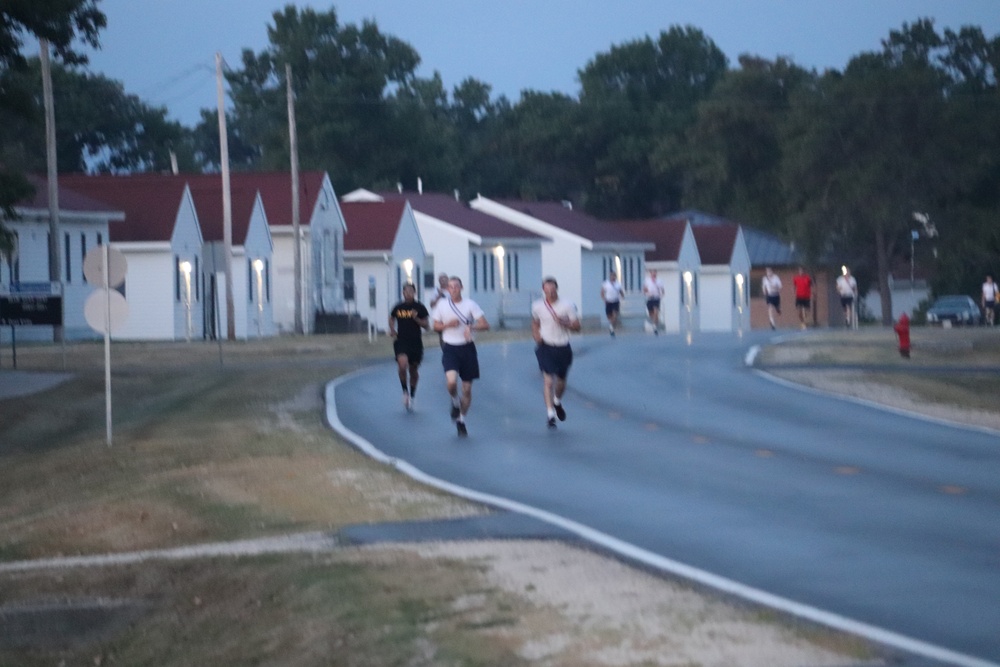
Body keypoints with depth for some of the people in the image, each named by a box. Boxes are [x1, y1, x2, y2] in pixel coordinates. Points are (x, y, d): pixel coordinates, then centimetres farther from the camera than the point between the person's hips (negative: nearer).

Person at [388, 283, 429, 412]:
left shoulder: (420, 308, -1)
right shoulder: (398, 308, 2)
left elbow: (426, 326, 2)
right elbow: (391, 319, 21)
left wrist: (417, 319, -15)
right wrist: (392, 330, 4)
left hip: (416, 342, 1)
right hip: (401, 341, -1)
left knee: (414, 370, 11)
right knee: (402, 364, -24)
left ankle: (412, 396, 28)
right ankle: (405, 391, -5)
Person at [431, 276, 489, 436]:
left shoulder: (470, 304, -3)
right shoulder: (442, 305, 2)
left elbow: (485, 325, -8)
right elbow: (436, 326, 10)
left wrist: (470, 327, -27)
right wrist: (448, 324, -10)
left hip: (467, 348, 1)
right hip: (450, 348, 0)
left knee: (467, 389, 5)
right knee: (451, 381, -25)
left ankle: (461, 420, 24)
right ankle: (455, 402, 8)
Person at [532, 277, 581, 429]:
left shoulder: (567, 305, -6)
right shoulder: (537, 306, -2)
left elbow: (577, 326, -4)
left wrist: (564, 323, -23)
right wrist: (536, 335, -2)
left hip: (563, 348, 1)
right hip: (546, 347, -1)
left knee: (561, 381, 16)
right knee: (548, 380, -14)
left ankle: (557, 402, 47)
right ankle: (550, 414, -14)